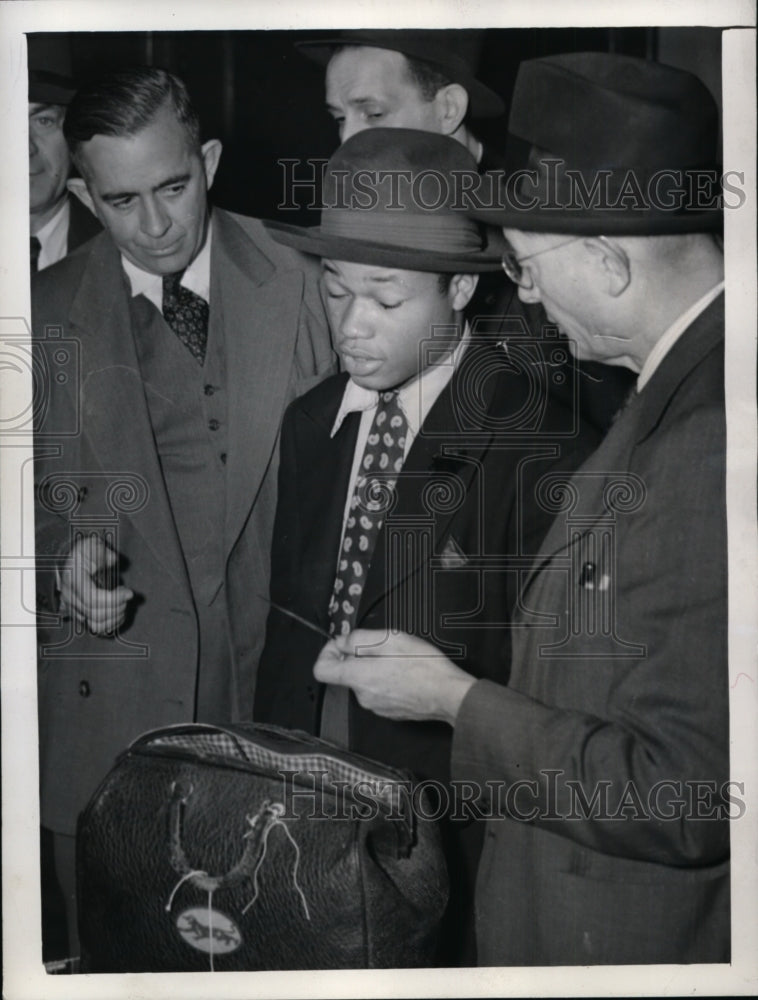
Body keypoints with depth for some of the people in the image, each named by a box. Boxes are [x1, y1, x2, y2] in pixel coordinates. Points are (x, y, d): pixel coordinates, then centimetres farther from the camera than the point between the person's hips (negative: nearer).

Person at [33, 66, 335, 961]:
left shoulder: (290, 288, 0)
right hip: (107, 700, 0)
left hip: (269, 683, 1)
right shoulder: (45, 315, -1)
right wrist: (61, 567, -14)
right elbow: (24, 500, 6)